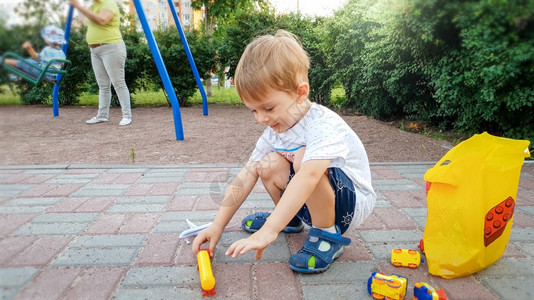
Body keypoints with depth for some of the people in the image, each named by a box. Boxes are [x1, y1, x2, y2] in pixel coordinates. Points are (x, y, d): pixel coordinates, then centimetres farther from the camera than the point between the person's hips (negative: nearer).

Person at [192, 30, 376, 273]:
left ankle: (328, 236, -13)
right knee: (268, 165, -12)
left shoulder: (324, 126, -30)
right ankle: (291, 218, 16)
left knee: (303, 158, -32)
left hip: (353, 202, -7)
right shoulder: (274, 131, -5)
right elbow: (245, 177, -8)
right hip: (312, 201, 7)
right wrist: (217, 226, -13)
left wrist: (268, 231, -52)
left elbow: (308, 177, -46)